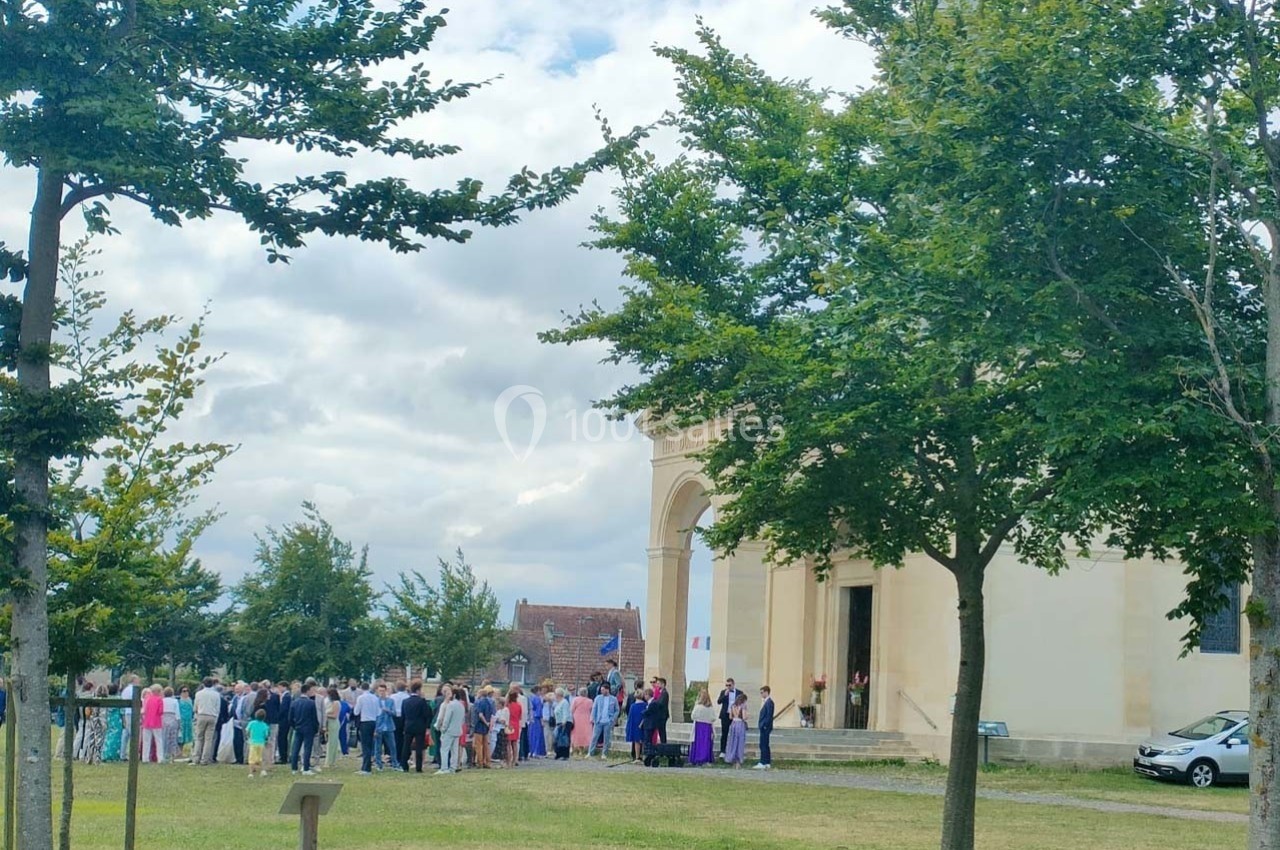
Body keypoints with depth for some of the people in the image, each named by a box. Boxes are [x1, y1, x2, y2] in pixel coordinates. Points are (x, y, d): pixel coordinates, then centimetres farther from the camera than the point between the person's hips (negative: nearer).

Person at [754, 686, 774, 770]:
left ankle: (762, 763, -9)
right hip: (764, 728, 10)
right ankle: (767, 763, 15)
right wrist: (760, 725, 12)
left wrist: (764, 725, -20)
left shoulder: (769, 702, -14)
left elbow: (769, 716, -19)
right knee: (765, 745, 12)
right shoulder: (766, 702, 16)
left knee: (763, 745, -9)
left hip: (765, 728, -10)